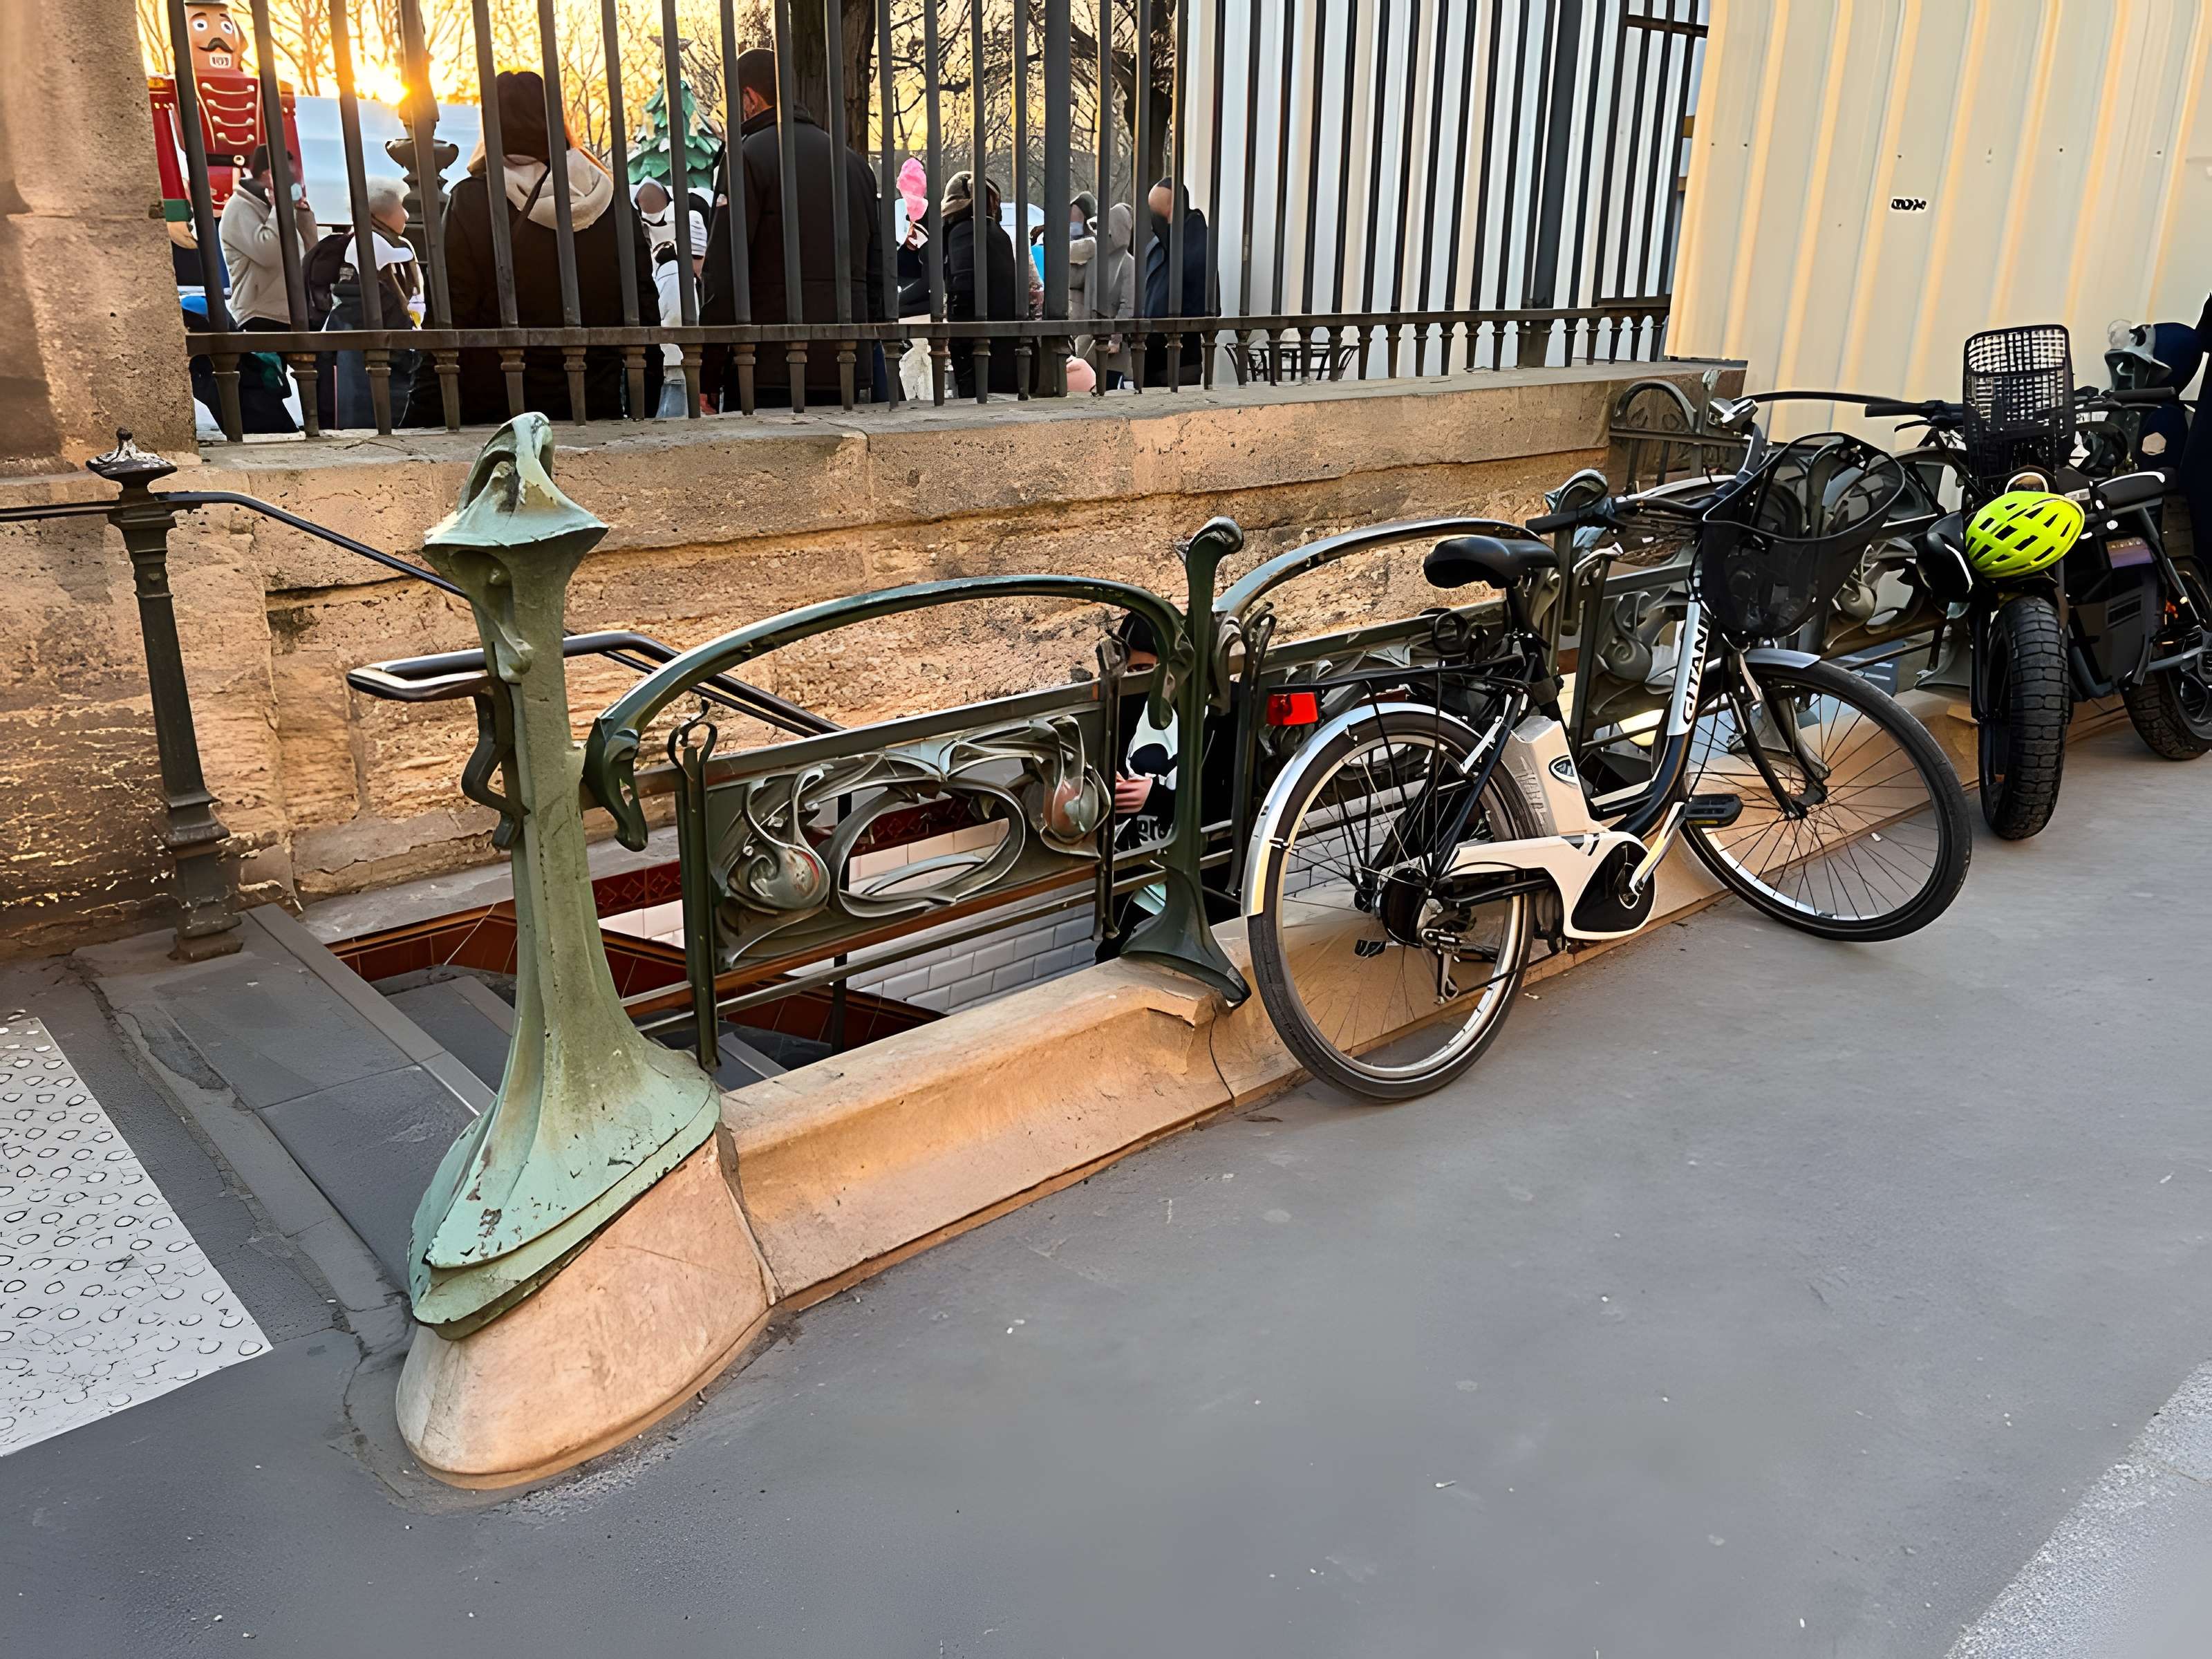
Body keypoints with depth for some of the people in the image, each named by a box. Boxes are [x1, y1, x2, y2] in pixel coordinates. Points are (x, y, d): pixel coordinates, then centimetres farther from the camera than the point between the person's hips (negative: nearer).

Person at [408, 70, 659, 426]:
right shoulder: (612, 204, 4)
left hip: (494, 415, -2)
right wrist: (643, 419, 13)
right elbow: (645, 318, 5)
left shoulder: (469, 203, -5)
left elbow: (447, 327, -7)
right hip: (597, 413, 3)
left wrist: (423, 421, -2)